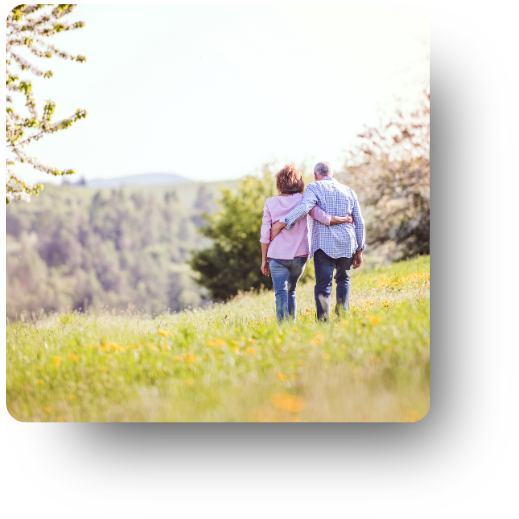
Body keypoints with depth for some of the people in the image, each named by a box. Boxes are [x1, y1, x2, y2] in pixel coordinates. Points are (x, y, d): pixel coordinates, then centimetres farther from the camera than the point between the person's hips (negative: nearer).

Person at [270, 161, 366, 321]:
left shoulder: (314, 188, 3)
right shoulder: (349, 191, 17)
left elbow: (304, 207, -18)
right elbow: (359, 223, 17)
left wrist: (281, 223, -19)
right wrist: (359, 250, 22)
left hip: (324, 244, -4)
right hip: (347, 244, 4)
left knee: (323, 285, -7)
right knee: (343, 279, 24)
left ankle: (323, 321, -21)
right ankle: (343, 313, 9)